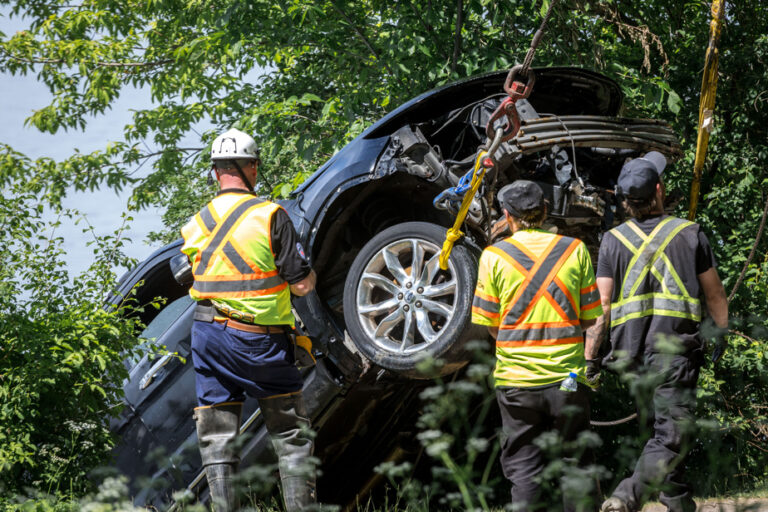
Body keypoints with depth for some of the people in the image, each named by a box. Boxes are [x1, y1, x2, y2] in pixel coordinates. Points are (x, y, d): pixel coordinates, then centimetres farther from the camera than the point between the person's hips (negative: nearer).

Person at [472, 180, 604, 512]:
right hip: (568, 373, 1)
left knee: (523, 466, 5)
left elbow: (487, 323, 0)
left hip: (515, 376, -1)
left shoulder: (494, 256, -2)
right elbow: (590, 317, 5)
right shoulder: (575, 250, 2)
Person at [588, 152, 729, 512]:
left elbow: (602, 304, -3)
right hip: (677, 353, -3)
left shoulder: (613, 240, 1)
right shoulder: (690, 234, 0)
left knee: (656, 431, 20)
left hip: (632, 353, 3)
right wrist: (722, 333, 25)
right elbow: (715, 296, 9)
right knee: (671, 438, -9)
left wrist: (588, 358, 2)